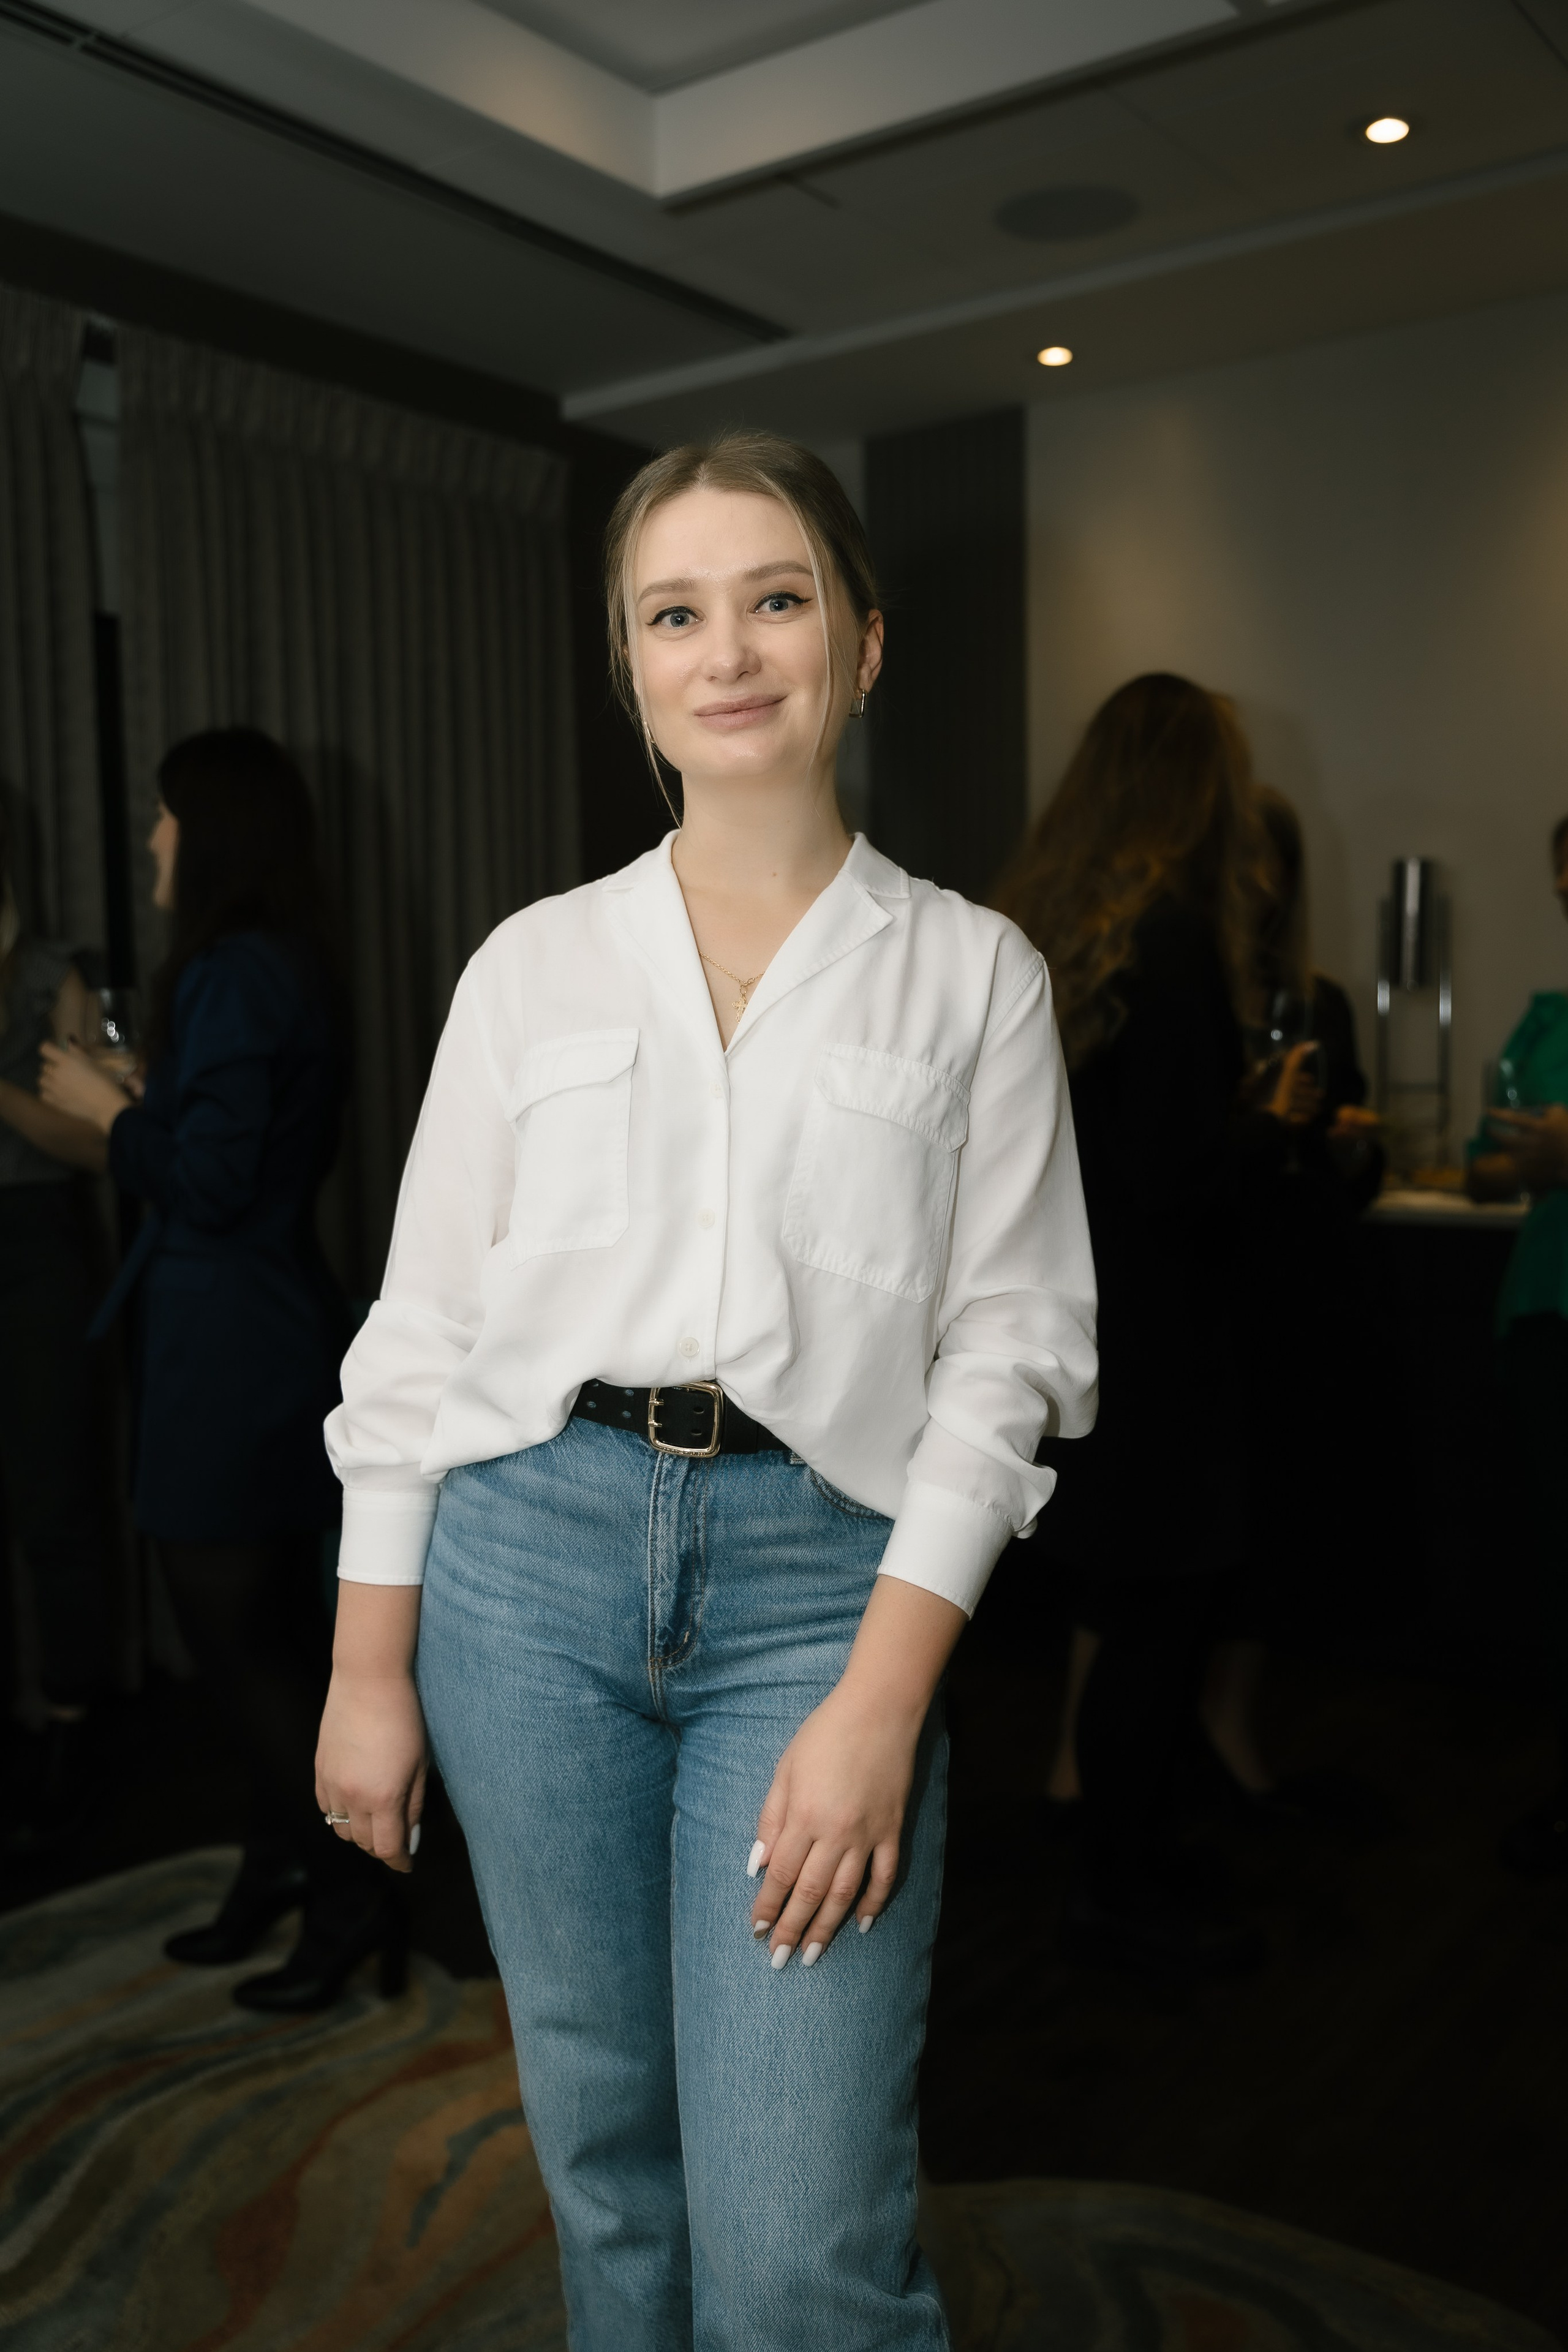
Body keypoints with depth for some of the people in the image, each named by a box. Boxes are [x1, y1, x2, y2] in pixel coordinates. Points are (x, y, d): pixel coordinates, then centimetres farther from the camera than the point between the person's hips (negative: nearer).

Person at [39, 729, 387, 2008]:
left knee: (234, 1635, 0)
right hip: (280, 1330, 10)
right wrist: (137, 1102, 19)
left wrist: (107, 1106, -7)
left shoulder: (230, 980, -18)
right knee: (277, 1626, 17)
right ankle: (284, 1873, 30)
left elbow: (207, 1181, -21)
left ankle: (347, 1898, 9)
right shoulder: (291, 972, 12)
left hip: (230, 1350, -10)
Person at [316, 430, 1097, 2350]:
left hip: (819, 1576, -2)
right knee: (606, 2157, 15)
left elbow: (1006, 1344, -2)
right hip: (531, 1553, 2)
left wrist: (881, 1696, -11)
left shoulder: (970, 976, 2)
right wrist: (368, 1670, 4)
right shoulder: (533, 966, 6)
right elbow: (421, 1323, 7)